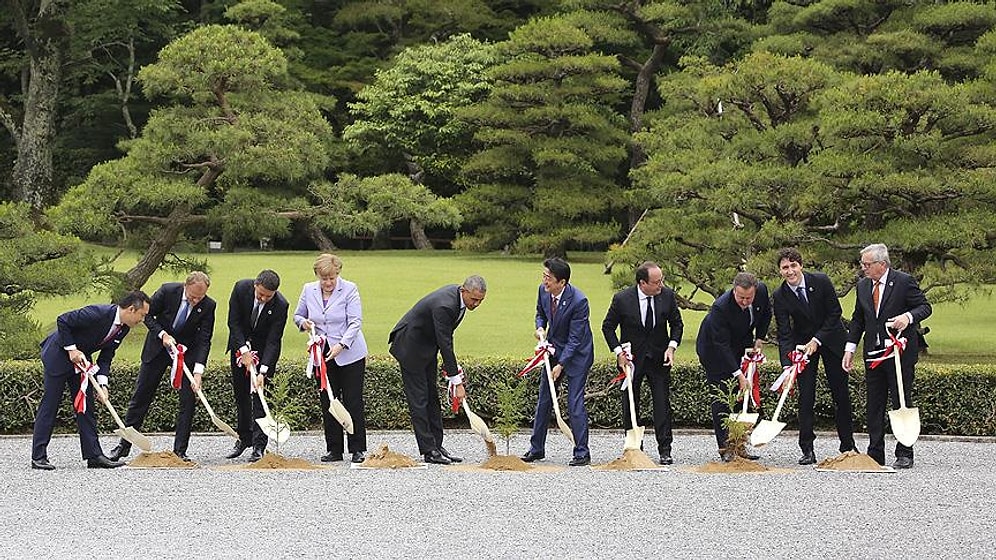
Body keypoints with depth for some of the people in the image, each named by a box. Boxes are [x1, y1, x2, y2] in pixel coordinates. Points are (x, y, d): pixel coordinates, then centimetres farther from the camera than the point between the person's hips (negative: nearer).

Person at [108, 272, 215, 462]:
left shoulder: (208, 306, -19)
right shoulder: (167, 291, -21)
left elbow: (204, 340, -19)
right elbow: (147, 315, -8)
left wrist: (198, 371, -29)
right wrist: (163, 334, -22)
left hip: (186, 352, 0)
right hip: (157, 348, 0)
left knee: (188, 400, -8)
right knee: (141, 396, 4)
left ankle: (179, 451, -1)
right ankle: (124, 445, 13)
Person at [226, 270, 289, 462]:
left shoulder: (280, 305, -27)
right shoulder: (241, 288, -22)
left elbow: (273, 341, -26)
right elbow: (233, 322, -16)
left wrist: (263, 371, -33)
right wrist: (244, 350, -24)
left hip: (264, 349, -3)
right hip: (240, 345, 3)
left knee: (258, 394, -11)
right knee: (240, 393, 9)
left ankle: (259, 446, -11)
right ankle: (244, 438, 22)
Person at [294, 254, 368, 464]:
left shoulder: (349, 289, -8)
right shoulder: (309, 290, 4)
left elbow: (355, 322, -13)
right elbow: (297, 315, 18)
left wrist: (341, 345, -25)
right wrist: (303, 322, -7)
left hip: (350, 354, -4)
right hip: (322, 355, 4)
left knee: (353, 401, -4)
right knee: (327, 403, 4)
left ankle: (357, 450, 1)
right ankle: (334, 450, 11)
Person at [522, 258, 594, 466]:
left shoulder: (579, 301, -28)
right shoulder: (543, 290, -9)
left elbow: (575, 338, -23)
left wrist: (561, 365, -24)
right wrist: (540, 328, -9)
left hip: (576, 353, -6)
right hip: (553, 349, 6)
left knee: (575, 402, -10)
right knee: (543, 400, 9)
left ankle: (582, 453, -2)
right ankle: (536, 448, 18)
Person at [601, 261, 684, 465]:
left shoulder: (667, 295, -7)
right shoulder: (622, 299, -13)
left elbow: (676, 324, 7)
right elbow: (607, 327, -1)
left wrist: (672, 346, -8)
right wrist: (618, 351, -11)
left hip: (659, 358, 1)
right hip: (632, 358, -1)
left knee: (662, 404, -4)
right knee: (630, 406, 4)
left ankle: (665, 450, 0)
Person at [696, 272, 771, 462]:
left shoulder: (762, 290, -19)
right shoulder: (720, 307, -36)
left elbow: (766, 313, 6)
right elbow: (721, 345, -33)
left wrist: (759, 339, -2)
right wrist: (738, 375, -36)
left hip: (742, 344, 6)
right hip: (713, 348, -6)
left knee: (743, 395, 2)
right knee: (722, 396, -10)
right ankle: (725, 447, -8)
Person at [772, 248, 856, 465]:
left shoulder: (821, 281, -17)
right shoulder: (779, 297, -16)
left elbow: (834, 313, -11)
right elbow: (784, 335, -18)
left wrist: (817, 340, -18)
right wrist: (787, 365, -30)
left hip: (831, 339, 0)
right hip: (803, 345, 0)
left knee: (841, 393, 5)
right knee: (805, 396, -7)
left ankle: (847, 445, 17)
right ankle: (807, 450, -5)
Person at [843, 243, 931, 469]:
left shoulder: (904, 282, -8)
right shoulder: (863, 285, 10)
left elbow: (925, 307, -5)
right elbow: (858, 319, 16)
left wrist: (908, 317, -25)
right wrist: (850, 348, 9)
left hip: (900, 352, -6)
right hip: (873, 354, 6)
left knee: (902, 403, -1)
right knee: (874, 405, 7)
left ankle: (904, 455, 5)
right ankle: (875, 454, 12)